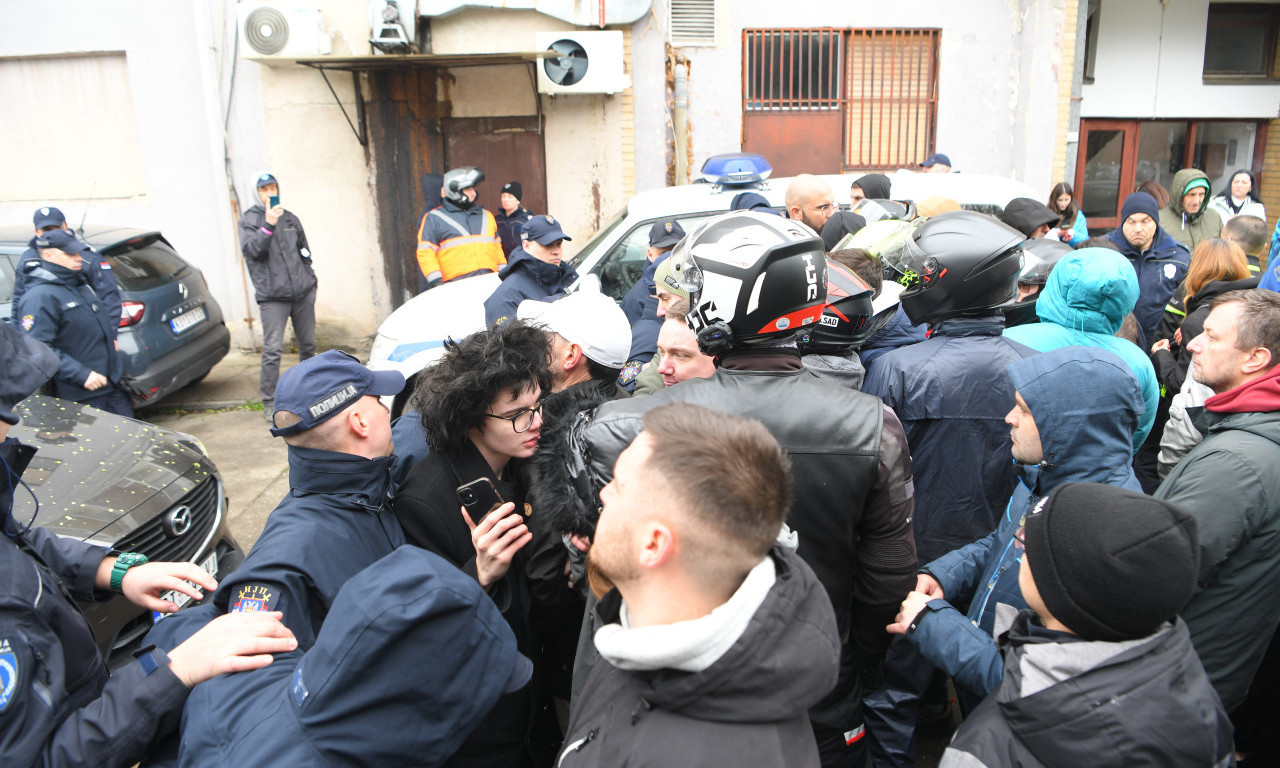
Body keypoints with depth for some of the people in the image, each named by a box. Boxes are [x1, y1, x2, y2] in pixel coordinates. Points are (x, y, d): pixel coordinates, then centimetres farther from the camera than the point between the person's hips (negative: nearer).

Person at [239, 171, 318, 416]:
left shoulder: (290, 218, 18)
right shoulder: (249, 220, 3)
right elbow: (251, 250, -13)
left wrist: (309, 278, 17)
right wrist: (268, 226, -25)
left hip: (302, 292, 5)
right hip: (272, 295, -5)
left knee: (308, 345, 10)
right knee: (272, 350, -10)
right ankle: (270, 403, -4)